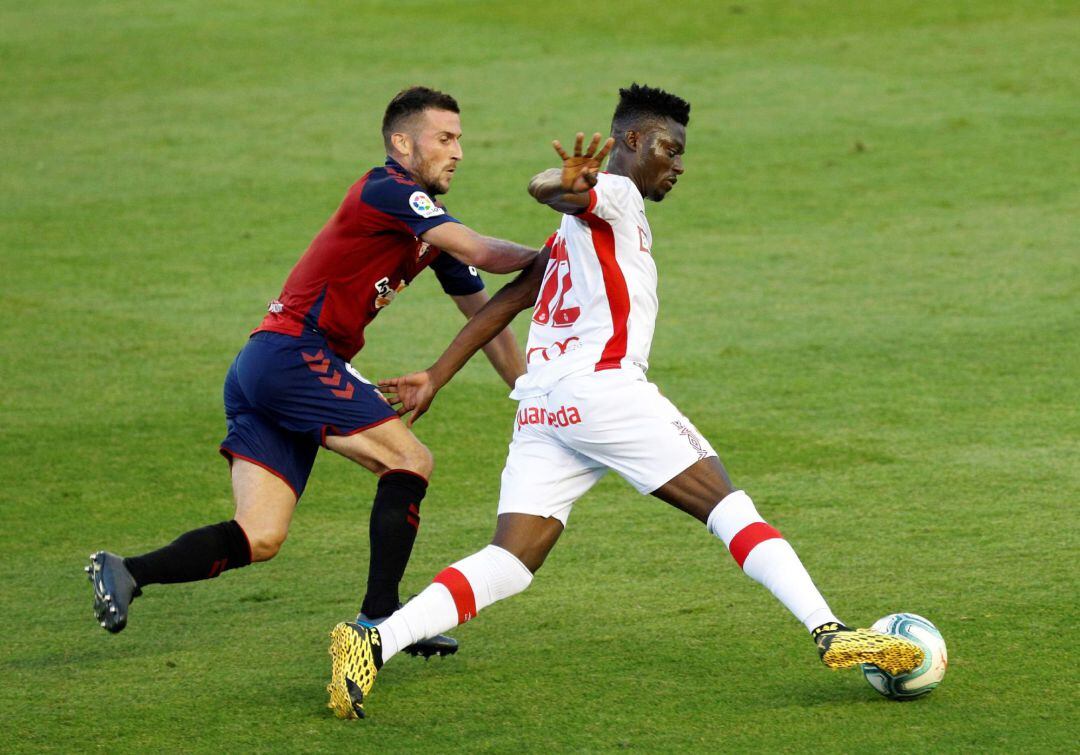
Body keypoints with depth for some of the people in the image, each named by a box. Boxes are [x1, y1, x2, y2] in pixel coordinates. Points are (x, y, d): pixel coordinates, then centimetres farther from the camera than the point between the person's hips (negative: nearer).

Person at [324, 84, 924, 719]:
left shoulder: (578, 230, 28)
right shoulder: (616, 196, 4)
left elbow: (505, 301, 27)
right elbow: (542, 189, -16)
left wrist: (435, 379, 27)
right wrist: (567, 186, -40)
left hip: (541, 406, 8)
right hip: (602, 387, -8)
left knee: (509, 566, -2)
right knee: (728, 505, -5)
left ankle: (373, 642, -18)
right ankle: (830, 633, -13)